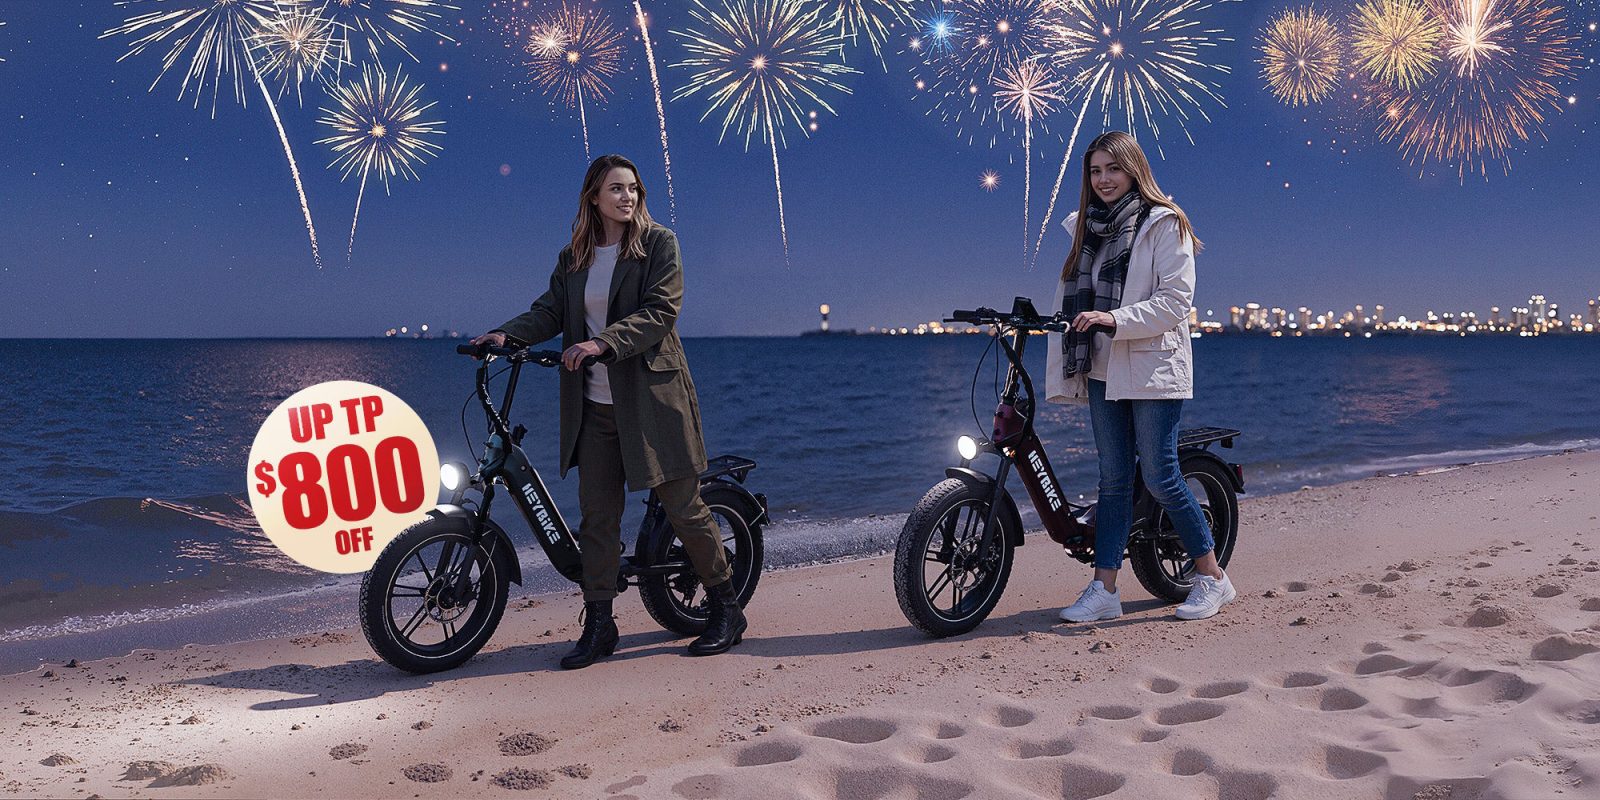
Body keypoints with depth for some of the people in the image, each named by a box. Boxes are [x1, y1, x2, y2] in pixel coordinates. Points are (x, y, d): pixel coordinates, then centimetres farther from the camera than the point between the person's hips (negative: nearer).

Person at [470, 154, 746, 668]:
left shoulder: (659, 244, -2)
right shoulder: (572, 258, 13)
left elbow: (660, 312, -14)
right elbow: (551, 310, 5)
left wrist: (604, 342, -26)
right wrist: (507, 334, -13)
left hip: (653, 399, -4)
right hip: (594, 406, 5)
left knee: (683, 508, 2)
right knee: (596, 515, 4)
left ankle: (727, 611, 17)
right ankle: (598, 626, 14)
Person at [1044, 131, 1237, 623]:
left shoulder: (1163, 224, -4)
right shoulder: (1086, 227, 15)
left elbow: (1176, 299, -12)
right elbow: (1072, 301, 15)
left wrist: (1115, 318, -23)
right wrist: (1063, 377, 9)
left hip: (1153, 370, -6)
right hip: (1103, 372, 6)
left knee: (1159, 479, -5)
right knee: (1113, 480, 6)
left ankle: (1212, 578, 12)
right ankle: (1104, 591, 8)